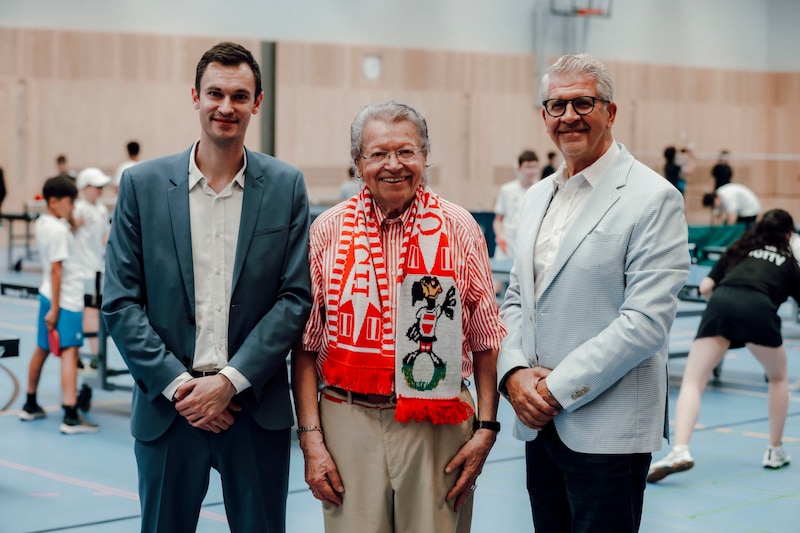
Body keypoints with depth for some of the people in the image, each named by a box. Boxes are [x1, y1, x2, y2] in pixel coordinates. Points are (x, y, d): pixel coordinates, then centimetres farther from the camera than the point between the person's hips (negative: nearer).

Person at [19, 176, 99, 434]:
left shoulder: (42, 222, 9)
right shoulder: (58, 231, -17)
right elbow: (56, 269, -20)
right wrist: (55, 308, -20)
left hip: (48, 295, 10)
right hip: (65, 299, -10)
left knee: (42, 349, 18)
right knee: (69, 352, -13)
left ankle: (30, 405, 30)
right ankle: (71, 417, -19)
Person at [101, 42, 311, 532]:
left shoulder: (286, 186, 2)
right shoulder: (143, 184, 1)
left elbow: (296, 298, -2)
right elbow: (120, 301, -1)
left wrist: (230, 381, -10)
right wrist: (176, 383, -10)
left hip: (257, 408, 0)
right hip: (169, 406, 0)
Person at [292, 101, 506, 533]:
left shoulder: (458, 228, 1)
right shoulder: (328, 230, 3)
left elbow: (486, 339, 3)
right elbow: (305, 345, 4)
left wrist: (486, 428, -3)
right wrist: (310, 438, -2)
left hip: (438, 427, 0)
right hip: (349, 423, 0)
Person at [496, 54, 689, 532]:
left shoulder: (653, 198, -9)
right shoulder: (540, 196, 14)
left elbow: (645, 322, -16)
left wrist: (557, 388, -15)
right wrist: (514, 373, -3)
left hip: (608, 430, -6)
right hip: (539, 422, 7)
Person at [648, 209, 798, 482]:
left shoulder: (739, 250, 32)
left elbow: (705, 288, 22)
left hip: (721, 302, 1)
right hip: (759, 309, -1)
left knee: (692, 382, 1)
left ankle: (680, 450, -21)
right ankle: (774, 451, 31)